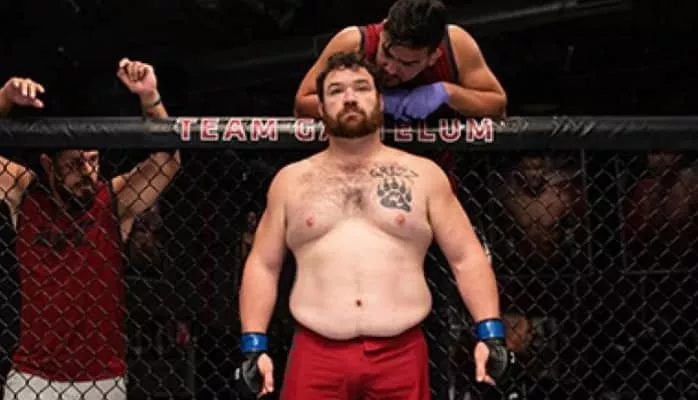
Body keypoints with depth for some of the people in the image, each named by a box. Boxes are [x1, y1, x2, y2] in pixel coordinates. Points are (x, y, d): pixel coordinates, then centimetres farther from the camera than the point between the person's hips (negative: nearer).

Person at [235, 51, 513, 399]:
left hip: (401, 354, 0)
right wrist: (254, 345, 1)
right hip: (316, 353, 0)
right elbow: (263, 266, 12)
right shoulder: (290, 180, 12)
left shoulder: (423, 174, 9)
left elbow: (466, 257, 7)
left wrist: (490, 333, -4)